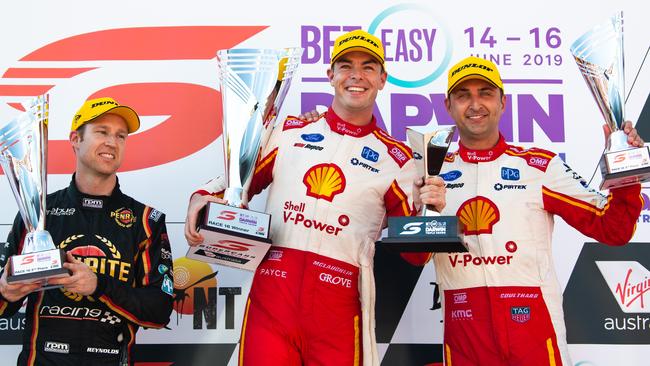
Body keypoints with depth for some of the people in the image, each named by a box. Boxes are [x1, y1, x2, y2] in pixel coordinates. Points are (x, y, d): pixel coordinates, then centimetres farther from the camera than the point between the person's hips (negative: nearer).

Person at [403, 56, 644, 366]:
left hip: (532, 321, -1)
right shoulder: (434, 170, 6)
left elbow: (612, 230, -2)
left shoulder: (541, 166, 0)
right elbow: (415, 256, 1)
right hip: (462, 330, 2)